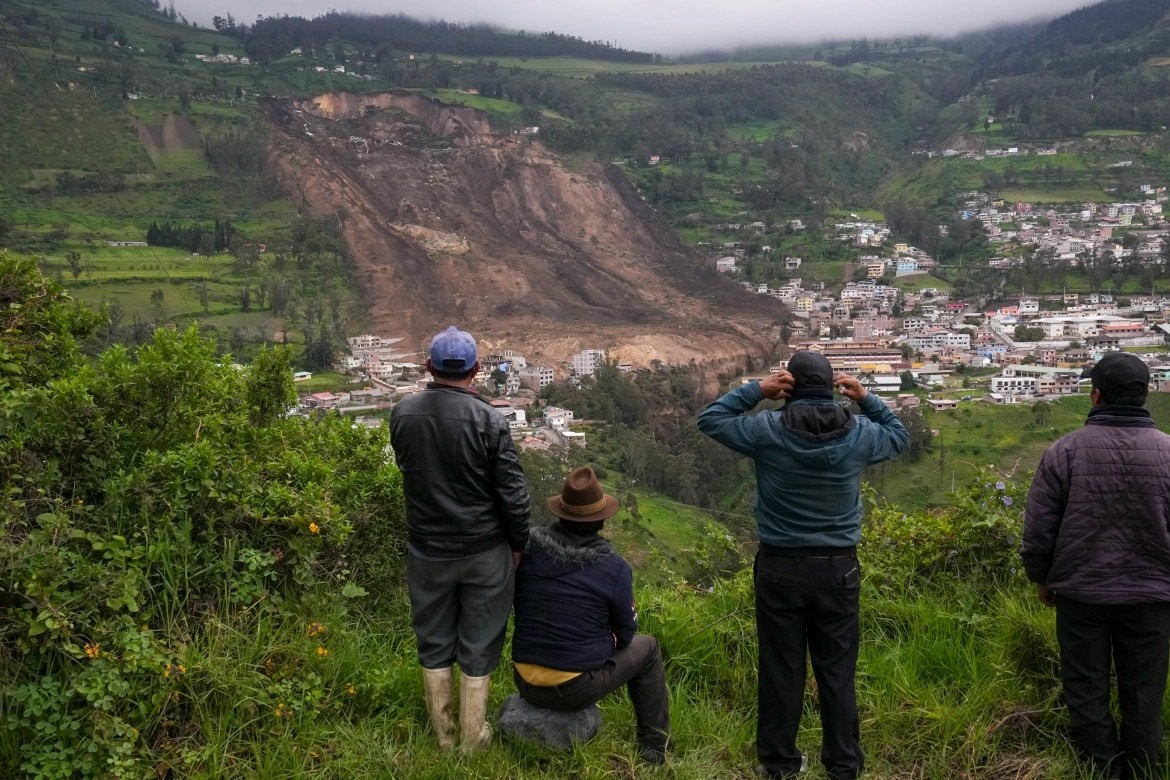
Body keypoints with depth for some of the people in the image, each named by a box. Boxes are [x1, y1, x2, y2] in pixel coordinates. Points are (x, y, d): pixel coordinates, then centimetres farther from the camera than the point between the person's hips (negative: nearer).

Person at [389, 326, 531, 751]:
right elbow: (513, 493, -14)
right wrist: (519, 543, 1)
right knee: (477, 647, 12)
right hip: (484, 552, -3)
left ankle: (443, 736, 29)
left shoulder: (402, 413, -7)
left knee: (434, 644, 17)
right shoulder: (489, 420, -19)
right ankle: (472, 739, 23)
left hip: (426, 550, 3)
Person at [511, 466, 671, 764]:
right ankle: (653, 746, 23)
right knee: (647, 647, 20)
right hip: (577, 688, -4)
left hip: (526, 683, 4)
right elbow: (625, 635, -2)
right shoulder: (614, 567, -14)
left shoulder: (528, 548, -7)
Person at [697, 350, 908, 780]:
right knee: (837, 670, 11)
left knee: (781, 670, 8)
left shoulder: (768, 430, -10)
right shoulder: (859, 433, -3)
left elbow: (710, 419, 3)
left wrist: (755, 390, -2)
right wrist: (867, 399, 11)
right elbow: (899, 435, 19)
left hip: (780, 568, -1)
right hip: (838, 568, 2)